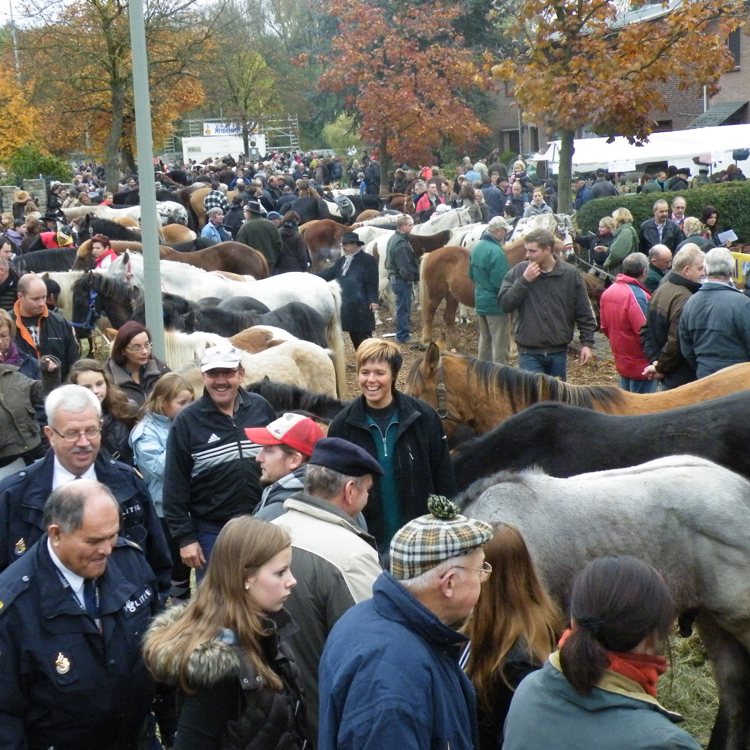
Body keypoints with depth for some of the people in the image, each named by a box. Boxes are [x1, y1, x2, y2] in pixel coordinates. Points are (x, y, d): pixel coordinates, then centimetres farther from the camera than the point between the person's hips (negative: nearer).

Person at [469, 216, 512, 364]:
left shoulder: (476, 247, 6)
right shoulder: (496, 251, -22)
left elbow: (471, 275, 16)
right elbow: (501, 282, -25)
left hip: (480, 301, 9)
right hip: (496, 303, -9)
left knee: (485, 338, 20)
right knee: (500, 343, 0)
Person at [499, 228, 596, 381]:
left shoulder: (570, 274, -3)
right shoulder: (518, 272, -3)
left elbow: (584, 313, 1)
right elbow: (505, 304, -7)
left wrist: (587, 343, -4)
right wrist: (524, 280, -16)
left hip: (558, 352, 1)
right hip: (529, 353, -1)